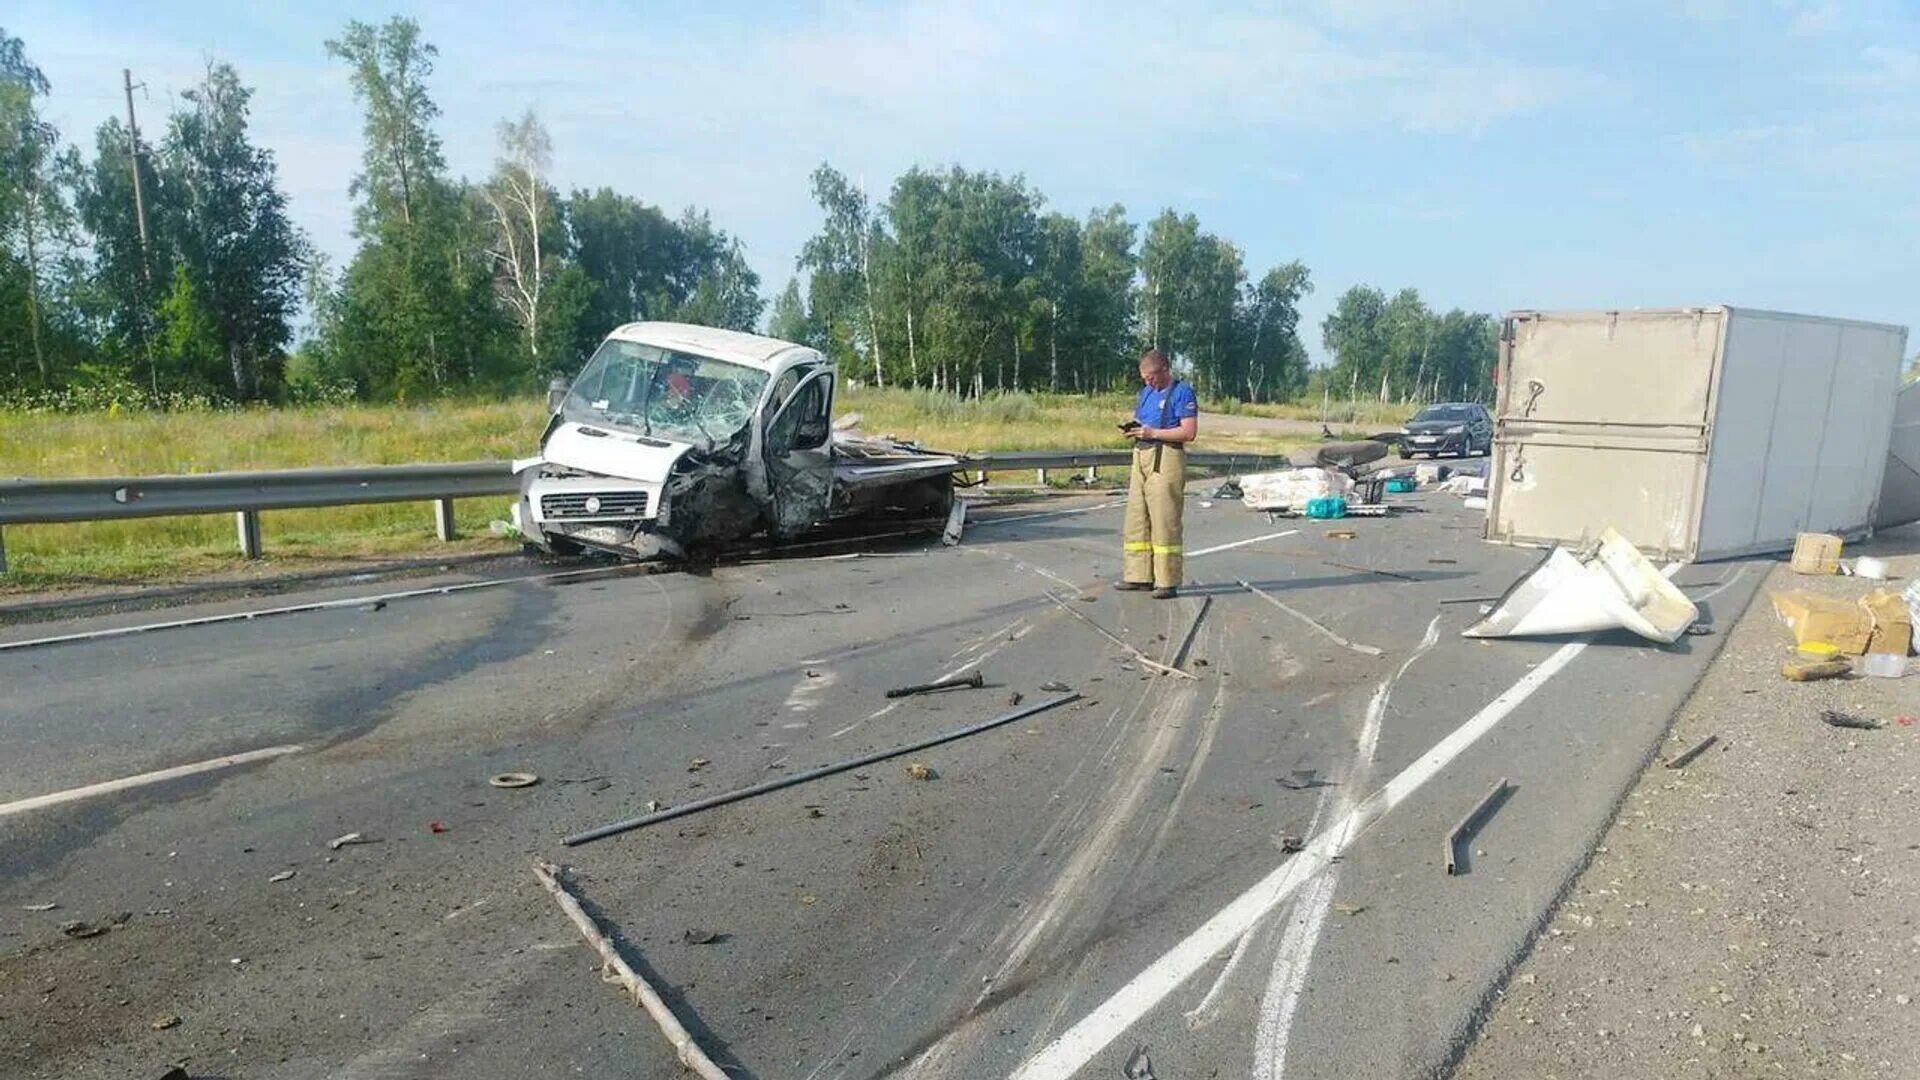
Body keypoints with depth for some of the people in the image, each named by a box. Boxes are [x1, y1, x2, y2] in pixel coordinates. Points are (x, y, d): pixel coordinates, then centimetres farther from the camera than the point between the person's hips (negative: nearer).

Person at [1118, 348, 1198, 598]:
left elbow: (1189, 432, -13)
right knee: (1136, 520, 8)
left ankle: (1167, 582, -2)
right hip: (1140, 458, 8)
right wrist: (1130, 427, 4)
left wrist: (1152, 432, -16)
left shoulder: (1182, 392, -6)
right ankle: (1139, 576, 16)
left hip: (1166, 460, -8)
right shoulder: (1146, 392, 18)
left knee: (1164, 522, -7)